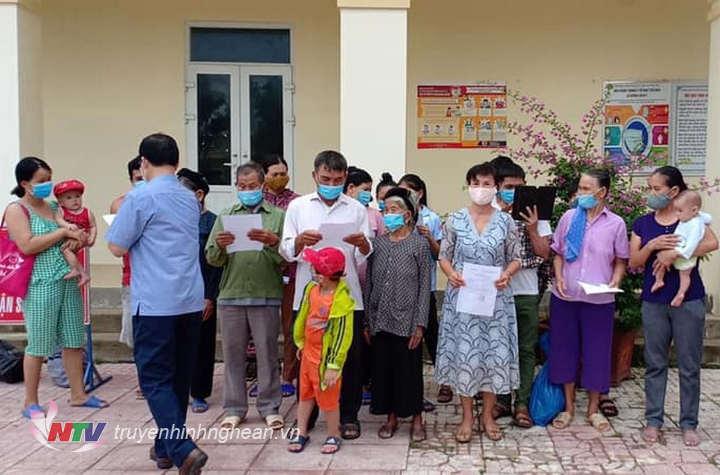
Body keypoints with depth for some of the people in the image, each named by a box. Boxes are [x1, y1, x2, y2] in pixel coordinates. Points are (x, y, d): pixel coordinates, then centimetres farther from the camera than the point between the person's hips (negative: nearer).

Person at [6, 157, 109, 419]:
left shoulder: (54, 207, 14)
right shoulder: (16, 209, -5)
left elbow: (78, 237, 23)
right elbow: (27, 245, -19)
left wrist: (77, 239, 0)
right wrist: (64, 232, -15)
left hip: (68, 280, 7)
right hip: (40, 285, -6)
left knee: (73, 340, 10)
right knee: (38, 344, 2)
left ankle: (78, 394, 21)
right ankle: (31, 403, 15)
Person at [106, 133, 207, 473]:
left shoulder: (140, 198, -9)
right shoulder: (191, 200, 13)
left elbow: (117, 248, -4)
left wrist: (121, 216, 12)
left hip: (155, 304, -6)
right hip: (191, 301, 7)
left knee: (155, 379, -2)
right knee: (179, 377, 13)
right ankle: (166, 447, 25)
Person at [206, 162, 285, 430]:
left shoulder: (278, 216, 7)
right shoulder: (225, 216, 14)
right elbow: (212, 259, 9)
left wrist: (274, 242, -20)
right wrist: (219, 246, -12)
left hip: (266, 296, -2)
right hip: (231, 295, 2)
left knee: (267, 353, 3)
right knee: (233, 353, 8)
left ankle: (269, 407, 15)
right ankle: (234, 408, 19)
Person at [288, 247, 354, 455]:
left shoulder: (341, 300, -25)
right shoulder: (312, 289, -4)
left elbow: (343, 336, -21)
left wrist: (334, 366, -19)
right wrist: (300, 343, 20)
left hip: (326, 358, -7)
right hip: (309, 353, 7)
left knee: (328, 399, 7)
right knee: (305, 394, 18)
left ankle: (333, 436, 28)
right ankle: (301, 433, 33)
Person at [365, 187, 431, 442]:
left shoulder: (420, 244, -3)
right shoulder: (378, 243, 6)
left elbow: (424, 286, -5)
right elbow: (369, 282, 8)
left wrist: (420, 324, -10)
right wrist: (367, 320, 5)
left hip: (407, 320, -3)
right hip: (380, 319, 4)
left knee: (410, 368, 4)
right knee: (383, 367, 9)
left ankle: (416, 418, 20)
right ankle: (392, 416, 24)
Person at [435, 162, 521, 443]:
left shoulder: (506, 222, 1)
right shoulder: (455, 220, 1)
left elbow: (516, 258, 5)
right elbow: (444, 256, 5)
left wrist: (506, 274, -15)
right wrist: (451, 273, -15)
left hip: (495, 297, 0)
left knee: (495, 351, 4)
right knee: (463, 352, 2)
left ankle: (488, 415, 22)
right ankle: (467, 417, 17)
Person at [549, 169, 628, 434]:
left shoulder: (615, 224, -1)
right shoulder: (569, 217, 3)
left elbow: (621, 260, 6)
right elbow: (558, 253, 9)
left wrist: (615, 282, -11)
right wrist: (559, 278, -6)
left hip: (599, 301, -1)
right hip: (565, 298, 2)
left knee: (596, 351, 6)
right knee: (565, 349, 9)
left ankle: (594, 409, 24)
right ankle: (569, 407, 24)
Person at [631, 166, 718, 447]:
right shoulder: (642, 224, 7)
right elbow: (634, 262, 1)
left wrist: (673, 253, -25)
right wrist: (652, 246, -17)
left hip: (688, 300, -2)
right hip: (654, 302, 2)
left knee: (689, 365, 5)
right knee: (655, 364, 8)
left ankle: (689, 424, 16)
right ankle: (653, 420, 17)